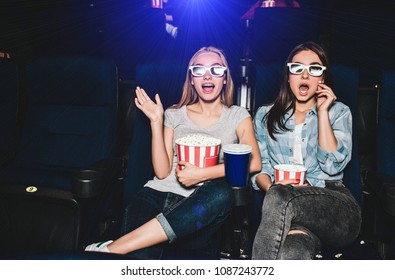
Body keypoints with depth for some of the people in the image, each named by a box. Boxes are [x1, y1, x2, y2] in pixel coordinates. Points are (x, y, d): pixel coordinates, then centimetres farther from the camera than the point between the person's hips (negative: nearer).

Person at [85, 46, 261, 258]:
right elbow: (162, 172, 3)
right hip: (160, 193, -1)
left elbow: (254, 162, -8)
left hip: (201, 206, 2)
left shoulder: (237, 116, 10)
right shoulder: (174, 115, 14)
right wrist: (156, 122, -3)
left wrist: (201, 174, -17)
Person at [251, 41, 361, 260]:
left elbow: (332, 166, -1)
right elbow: (259, 167, 12)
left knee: (279, 197, -35)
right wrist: (271, 187, -11)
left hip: (335, 206, 1)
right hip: (285, 208, 0)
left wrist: (322, 112, 1)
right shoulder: (265, 115, 18)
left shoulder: (338, 112, 15)